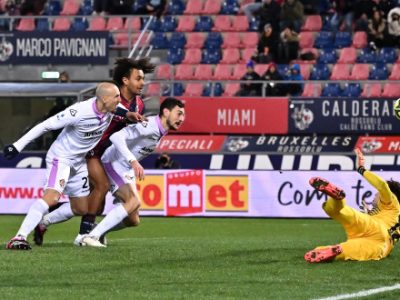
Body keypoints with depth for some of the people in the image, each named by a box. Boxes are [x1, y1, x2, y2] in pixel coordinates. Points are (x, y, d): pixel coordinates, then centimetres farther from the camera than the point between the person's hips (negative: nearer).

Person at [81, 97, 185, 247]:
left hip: (127, 171, 10)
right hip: (113, 163, -10)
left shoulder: (161, 131, 6)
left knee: (133, 220, 5)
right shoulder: (149, 126, -24)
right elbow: (116, 137, -36)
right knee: (134, 201, -30)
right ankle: (92, 236, -30)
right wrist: (133, 161, -45)